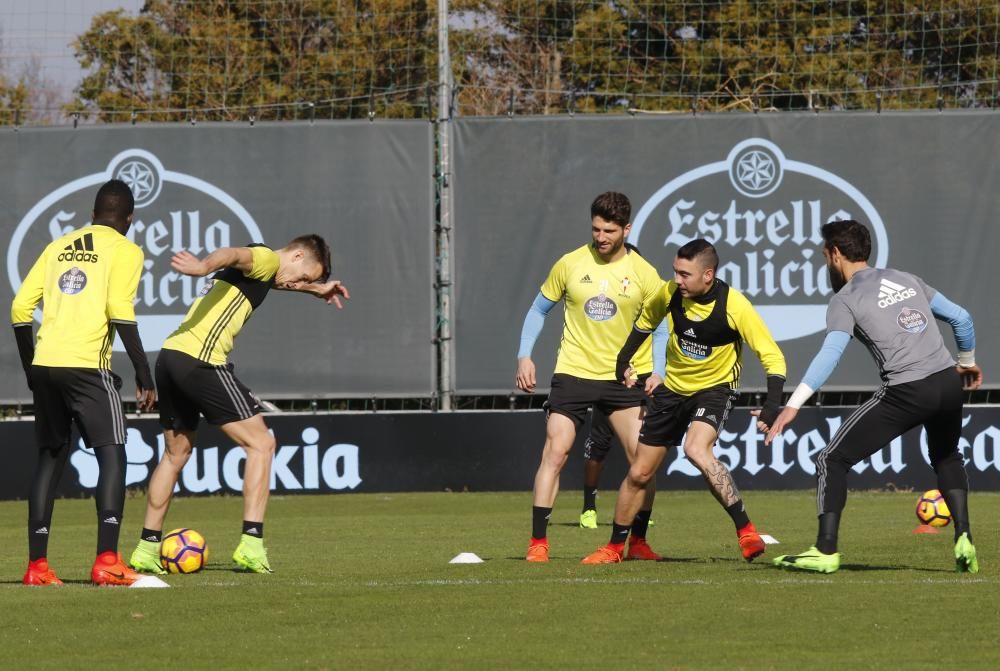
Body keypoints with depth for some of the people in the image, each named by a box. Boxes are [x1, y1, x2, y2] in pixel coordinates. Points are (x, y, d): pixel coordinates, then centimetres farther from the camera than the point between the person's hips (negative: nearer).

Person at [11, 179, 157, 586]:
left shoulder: (59, 247, 18)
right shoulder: (124, 250, 3)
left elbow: (21, 308, 12)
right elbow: (120, 312, -10)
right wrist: (144, 376, -8)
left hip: (44, 366, 5)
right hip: (86, 365, -5)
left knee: (50, 458, 13)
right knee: (112, 454, -1)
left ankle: (37, 565, 9)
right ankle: (107, 561, -14)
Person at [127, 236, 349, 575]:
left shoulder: (260, 269, 27)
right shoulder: (266, 259, -2)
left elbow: (284, 281, 52)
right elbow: (233, 254, -25)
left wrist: (317, 288, 62)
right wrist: (203, 267, -45)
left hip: (170, 355, 10)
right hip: (202, 361, -10)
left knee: (176, 453, 21)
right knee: (260, 443, -2)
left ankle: (147, 549, 23)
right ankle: (251, 544, -10)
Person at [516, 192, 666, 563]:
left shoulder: (643, 274, -1)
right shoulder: (570, 264, -1)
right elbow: (539, 310, 10)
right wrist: (524, 357, 0)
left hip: (621, 379, 1)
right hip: (572, 374, -1)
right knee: (554, 453, -11)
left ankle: (638, 542, 10)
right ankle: (538, 543, -7)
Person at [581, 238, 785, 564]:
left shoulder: (734, 306, -26)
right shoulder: (671, 293, -13)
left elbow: (771, 356, -22)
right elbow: (645, 321, 12)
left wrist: (772, 406, -34)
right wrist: (623, 360, 13)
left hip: (715, 388, -5)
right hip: (672, 388, 5)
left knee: (696, 449, -34)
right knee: (639, 473, 8)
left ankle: (746, 531, -28)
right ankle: (614, 547, 27)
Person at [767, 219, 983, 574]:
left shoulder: (846, 299, 0)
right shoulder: (906, 279, 18)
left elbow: (829, 355, -14)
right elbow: (961, 318, 20)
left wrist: (793, 405, -20)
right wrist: (967, 362, 38)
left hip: (906, 393, -6)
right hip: (948, 383, 6)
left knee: (832, 460, 5)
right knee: (946, 458, 33)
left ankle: (825, 551, -1)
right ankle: (964, 538, 16)